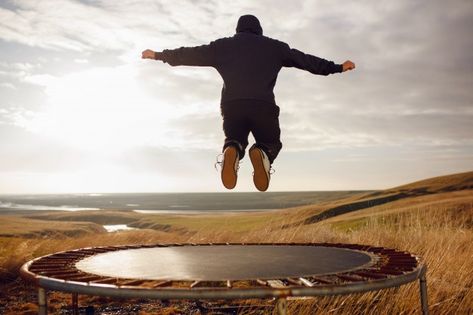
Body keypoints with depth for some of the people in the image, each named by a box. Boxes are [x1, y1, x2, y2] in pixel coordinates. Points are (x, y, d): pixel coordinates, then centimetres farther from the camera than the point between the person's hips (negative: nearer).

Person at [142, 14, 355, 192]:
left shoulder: (224, 45, 21)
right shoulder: (274, 46, 20)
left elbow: (191, 54, 24)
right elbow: (306, 60, 22)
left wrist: (158, 55, 37)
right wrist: (338, 67, 31)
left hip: (232, 105, 1)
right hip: (264, 105, 0)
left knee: (234, 139, 26)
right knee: (271, 143, 23)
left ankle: (232, 151, -15)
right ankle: (262, 153, -18)